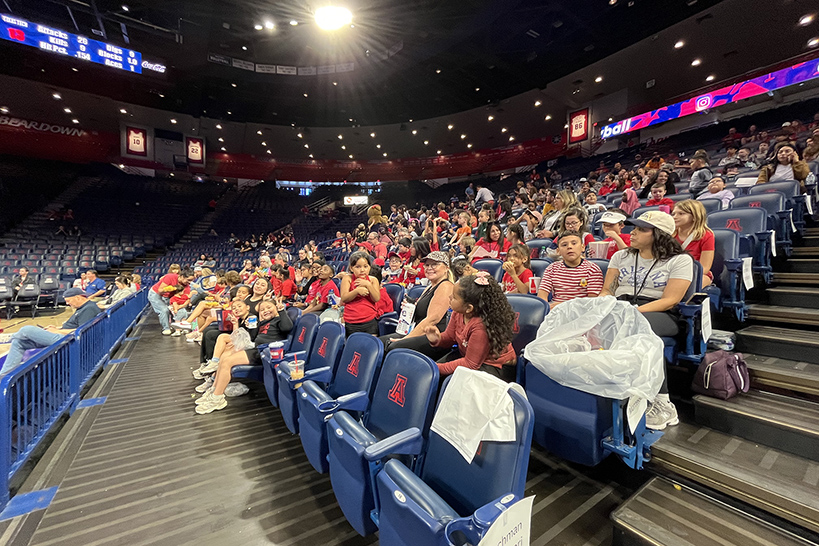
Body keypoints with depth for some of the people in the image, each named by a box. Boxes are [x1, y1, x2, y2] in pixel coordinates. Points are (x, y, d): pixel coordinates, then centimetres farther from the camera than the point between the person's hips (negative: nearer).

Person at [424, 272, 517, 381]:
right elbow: (450, 337, 4)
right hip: (466, 356, 7)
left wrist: (439, 368, -22)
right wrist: (437, 339, -19)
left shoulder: (481, 327, -34)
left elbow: (470, 364, -24)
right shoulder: (458, 312, -13)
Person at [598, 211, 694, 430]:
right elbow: (607, 290, 14)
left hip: (658, 314, -3)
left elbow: (669, 300, -6)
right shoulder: (620, 256, 20)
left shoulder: (680, 260, 6)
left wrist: (635, 311, -22)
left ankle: (661, 403, -29)